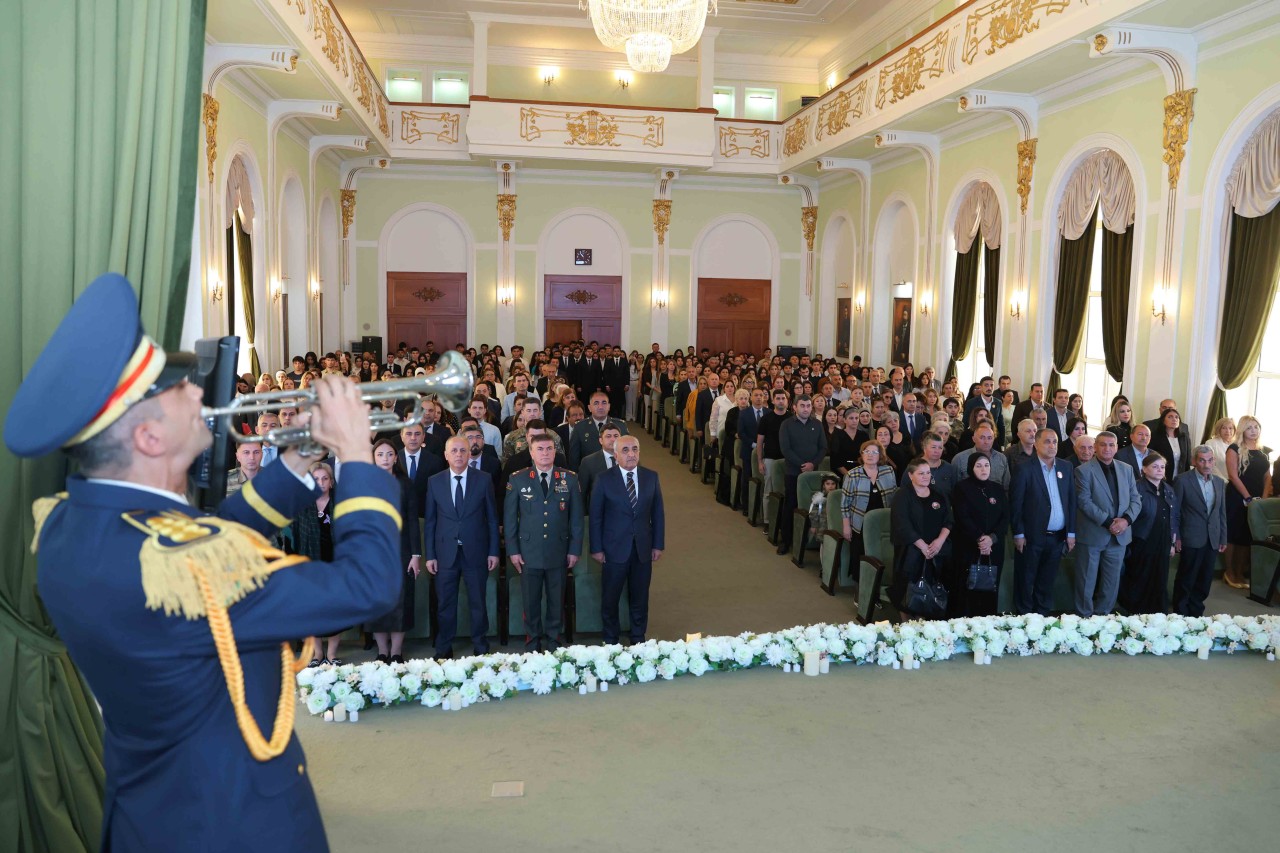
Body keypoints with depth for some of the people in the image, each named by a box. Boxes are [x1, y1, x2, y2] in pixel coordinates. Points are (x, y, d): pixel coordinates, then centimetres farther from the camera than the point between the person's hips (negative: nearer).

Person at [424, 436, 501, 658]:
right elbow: (429, 521, 4)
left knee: (478, 604, 8)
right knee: (445, 605, 9)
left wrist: (493, 551, -1)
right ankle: (443, 649, 22)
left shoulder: (484, 480, 0)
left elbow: (492, 517, 2)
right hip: (445, 553, 1)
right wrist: (429, 555, 0)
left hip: (475, 552, -1)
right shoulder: (435, 482, 3)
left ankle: (480, 648, 21)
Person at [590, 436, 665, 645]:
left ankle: (638, 638, 31)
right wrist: (597, 548, -6)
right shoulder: (604, 480, -8)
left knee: (640, 597, 13)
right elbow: (596, 516, -5)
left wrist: (658, 544, 3)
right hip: (615, 549, -2)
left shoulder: (651, 477, 0)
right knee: (610, 598, 10)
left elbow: (657, 513, 4)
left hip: (643, 548, 2)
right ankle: (610, 640, 28)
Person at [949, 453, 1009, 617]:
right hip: (967, 548, -4)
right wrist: (979, 539, -17)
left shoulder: (998, 489, 11)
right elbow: (962, 518, -9)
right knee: (965, 590, -4)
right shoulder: (962, 488, -1)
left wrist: (992, 538, -12)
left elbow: (1005, 517, 3)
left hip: (993, 549, 4)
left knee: (989, 590, 4)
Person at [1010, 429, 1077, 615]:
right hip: (1032, 537, -4)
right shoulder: (1024, 469, -9)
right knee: (1025, 582, 7)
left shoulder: (1066, 468, 6)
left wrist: (1071, 532, 6)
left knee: (1047, 583, 14)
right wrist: (1018, 534, -11)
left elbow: (1071, 501, 9)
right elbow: (1015, 504, -9)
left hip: (1058, 537, 4)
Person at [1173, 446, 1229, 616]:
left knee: (1205, 580, 12)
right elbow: (1174, 512, -6)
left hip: (1213, 540, 5)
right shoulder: (1183, 481, -9)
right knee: (1186, 580, 5)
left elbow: (1222, 513, 12)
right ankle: (1180, 614, 18)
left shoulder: (1220, 482, 7)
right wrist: (1176, 537, -7)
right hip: (1192, 539, -5)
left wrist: (1223, 538, 10)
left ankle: (1195, 613, 26)